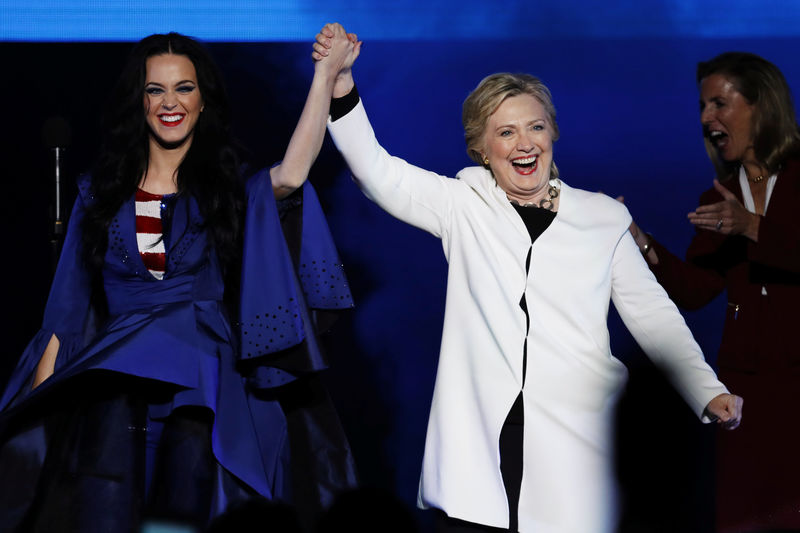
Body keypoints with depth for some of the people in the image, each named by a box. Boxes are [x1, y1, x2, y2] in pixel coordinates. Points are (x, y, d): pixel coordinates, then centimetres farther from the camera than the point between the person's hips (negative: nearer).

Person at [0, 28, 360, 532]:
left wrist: (325, 76, -16)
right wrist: (41, 395, 6)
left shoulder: (231, 188, 11)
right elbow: (68, 307, 15)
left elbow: (291, 175, -14)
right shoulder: (103, 193, 16)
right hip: (112, 379, 1)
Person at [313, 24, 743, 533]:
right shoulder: (464, 206, 11)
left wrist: (707, 391, 1)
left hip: (576, 447, 0)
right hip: (479, 445, 0)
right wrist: (341, 87, -13)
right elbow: (379, 173, 1)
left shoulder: (603, 218, 13)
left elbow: (653, 314, 13)